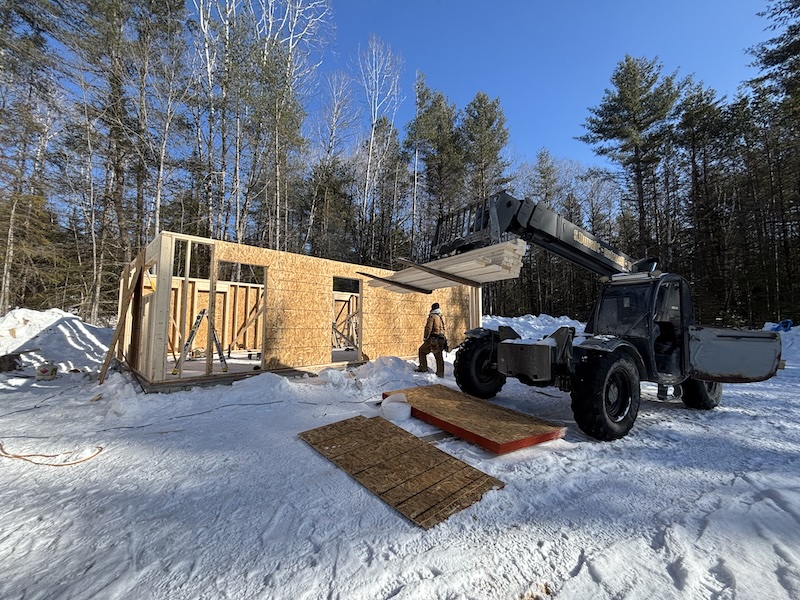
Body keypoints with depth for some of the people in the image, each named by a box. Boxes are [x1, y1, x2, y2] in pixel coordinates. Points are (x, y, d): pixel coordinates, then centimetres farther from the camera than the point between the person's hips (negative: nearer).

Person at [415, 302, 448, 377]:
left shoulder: (432, 316, -7)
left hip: (433, 339, -7)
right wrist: (445, 340, 26)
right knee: (439, 357, 11)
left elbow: (428, 328, -16)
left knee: (422, 350, 9)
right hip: (441, 339, 7)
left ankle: (423, 367, 7)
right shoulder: (442, 318, 18)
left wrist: (425, 338, -10)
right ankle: (440, 373, 14)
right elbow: (445, 329, 22)